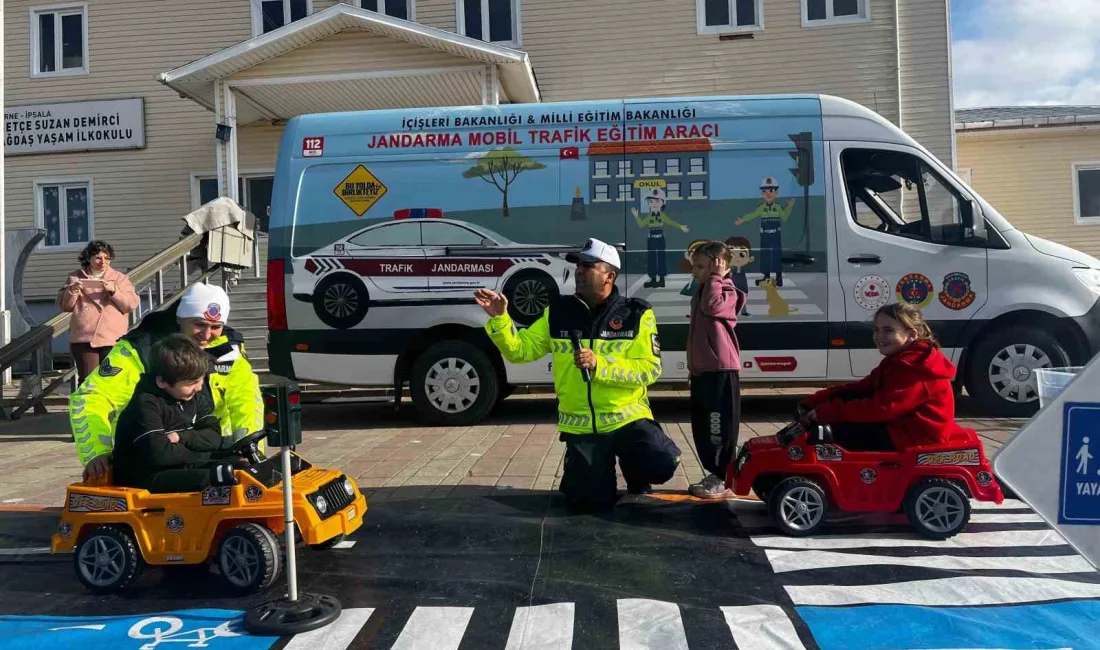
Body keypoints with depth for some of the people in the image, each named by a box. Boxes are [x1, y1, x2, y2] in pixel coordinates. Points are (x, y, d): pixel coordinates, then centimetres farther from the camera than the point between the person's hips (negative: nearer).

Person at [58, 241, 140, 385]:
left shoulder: (119, 278, 10)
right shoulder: (76, 277, 12)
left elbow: (132, 304, 0)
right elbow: (64, 306, 9)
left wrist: (114, 290, -14)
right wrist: (72, 291, -9)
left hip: (113, 340, 0)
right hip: (84, 339, 0)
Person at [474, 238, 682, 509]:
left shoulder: (637, 314, -5)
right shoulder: (557, 312, 2)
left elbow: (649, 369, -11)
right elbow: (519, 350, 3)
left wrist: (600, 365, -22)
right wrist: (499, 318, -14)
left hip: (628, 418, -1)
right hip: (580, 426, 2)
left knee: (662, 464, -24)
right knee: (592, 500, -7)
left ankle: (634, 471, 12)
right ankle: (603, 467, 28)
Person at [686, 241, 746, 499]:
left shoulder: (727, 293, -8)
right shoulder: (700, 294, 18)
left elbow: (711, 307, -31)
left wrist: (716, 276, -19)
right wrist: (692, 366, 24)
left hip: (721, 370, -9)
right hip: (701, 371, 9)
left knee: (720, 427, -4)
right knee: (702, 428, 13)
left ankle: (724, 480, 3)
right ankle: (715, 473, 24)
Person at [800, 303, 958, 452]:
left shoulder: (913, 367, -22)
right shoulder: (899, 360, 13)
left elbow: (882, 408, -29)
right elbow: (862, 387, 7)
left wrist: (828, 412, -29)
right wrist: (814, 402, -5)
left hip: (916, 436, -11)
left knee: (838, 429, -13)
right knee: (841, 397, 4)